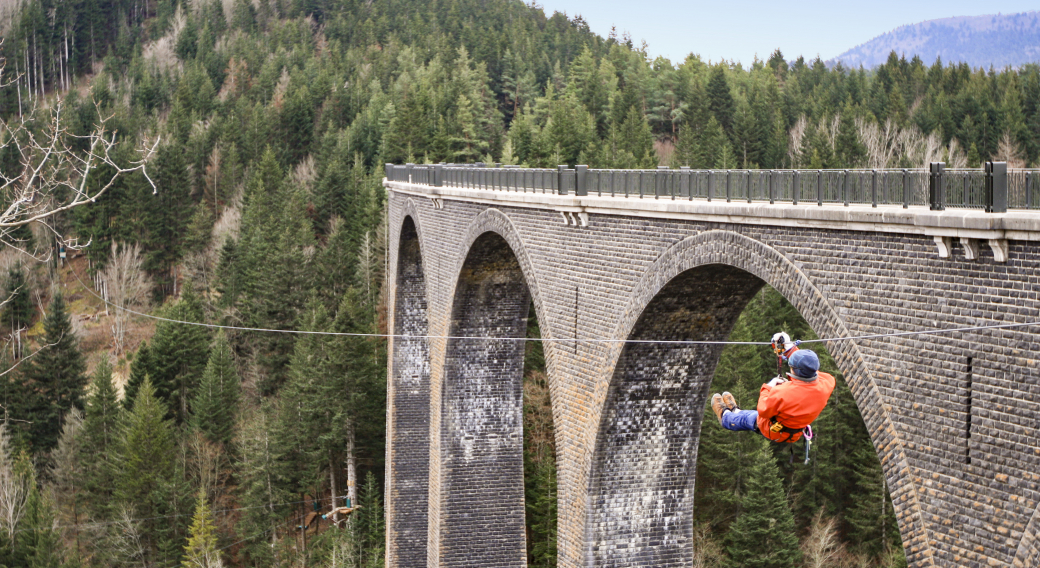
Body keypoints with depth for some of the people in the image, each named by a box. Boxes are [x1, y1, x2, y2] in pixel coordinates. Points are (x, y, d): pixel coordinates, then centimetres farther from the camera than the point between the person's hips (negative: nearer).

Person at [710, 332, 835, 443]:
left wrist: (768, 387, -10)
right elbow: (809, 367, -5)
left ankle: (725, 416, 59)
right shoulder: (823, 386, -26)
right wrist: (790, 348, 3)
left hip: (775, 434, -5)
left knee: (746, 419, 28)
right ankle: (735, 411, 61)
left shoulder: (782, 394, -41)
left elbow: (763, 410, -23)